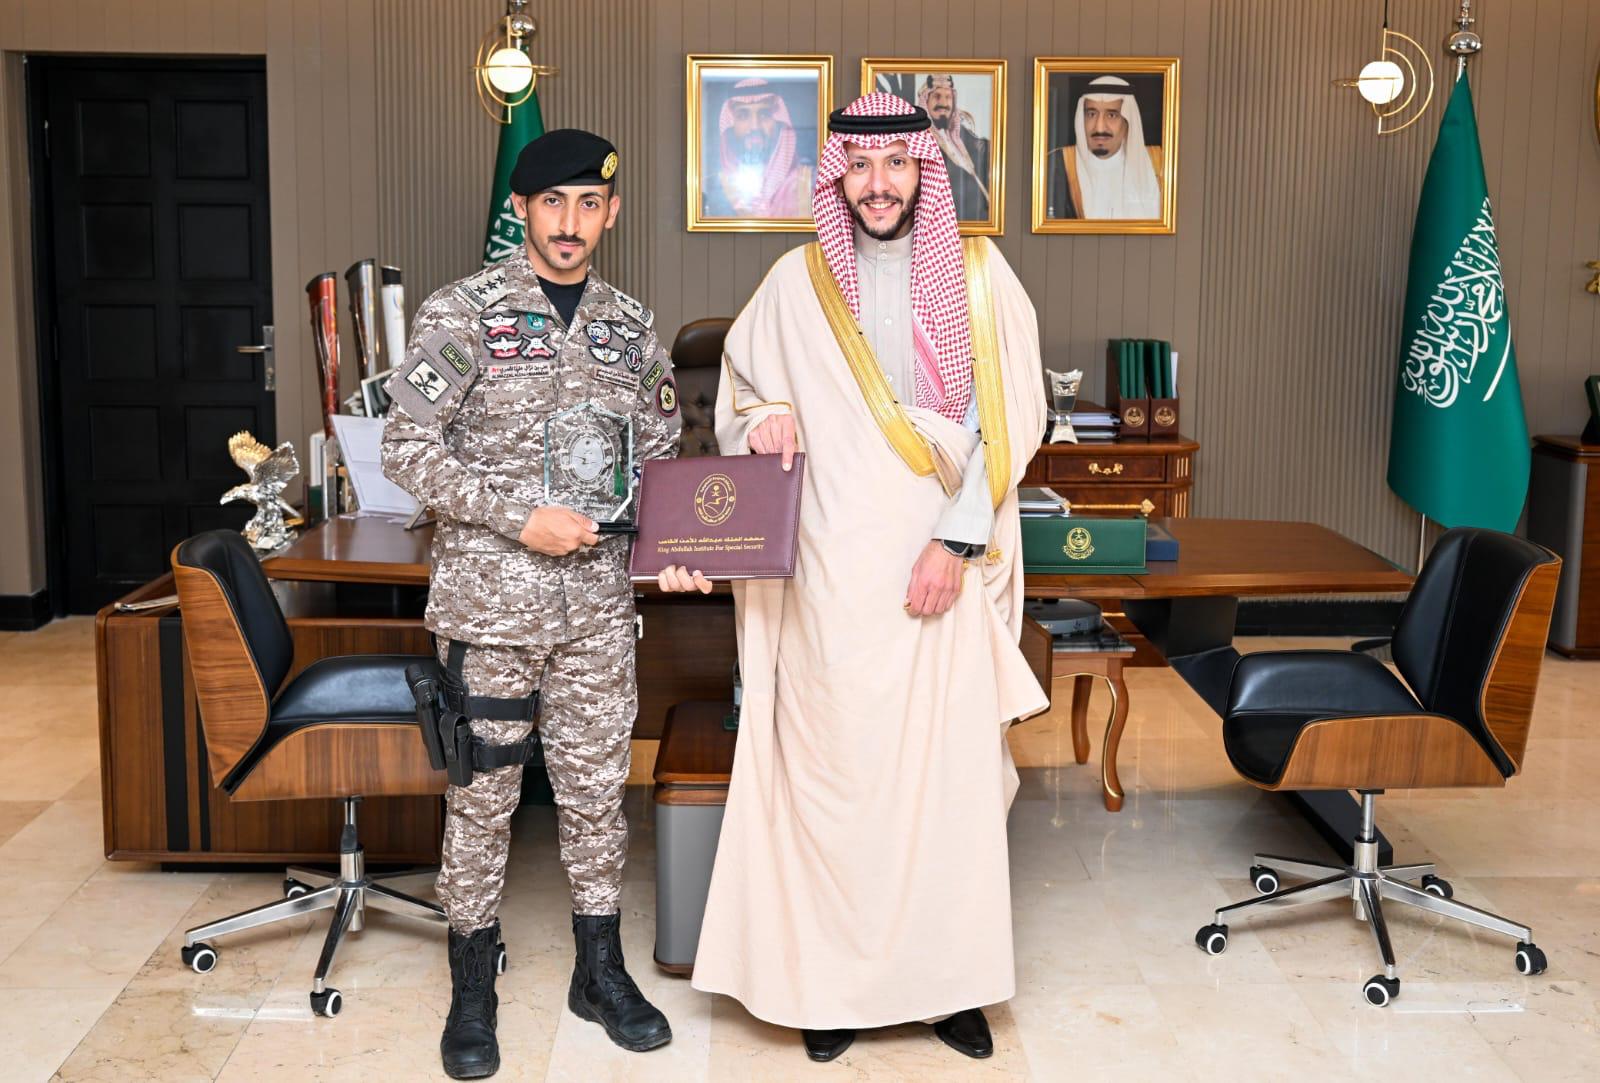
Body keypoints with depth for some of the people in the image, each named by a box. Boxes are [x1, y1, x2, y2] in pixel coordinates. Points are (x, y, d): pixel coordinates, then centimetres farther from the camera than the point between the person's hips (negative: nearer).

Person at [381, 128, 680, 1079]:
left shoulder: (634, 326, 9)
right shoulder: (463, 313, -5)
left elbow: (661, 455, 16)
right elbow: (409, 449, -9)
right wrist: (521, 518, -17)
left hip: (600, 604, 4)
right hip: (490, 600, -3)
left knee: (598, 784, 12)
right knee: (482, 794, 6)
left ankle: (602, 970, 29)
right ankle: (473, 991, 22)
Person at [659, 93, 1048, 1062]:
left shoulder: (977, 276, 3)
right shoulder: (798, 283, 6)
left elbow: (1004, 418, -1)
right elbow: (739, 389, 18)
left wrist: (958, 542, -10)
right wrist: (763, 419, -5)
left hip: (944, 568, 0)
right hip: (830, 574, 1)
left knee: (950, 766, 2)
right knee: (831, 766, 2)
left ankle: (949, 977, 15)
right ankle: (834, 977, 15)